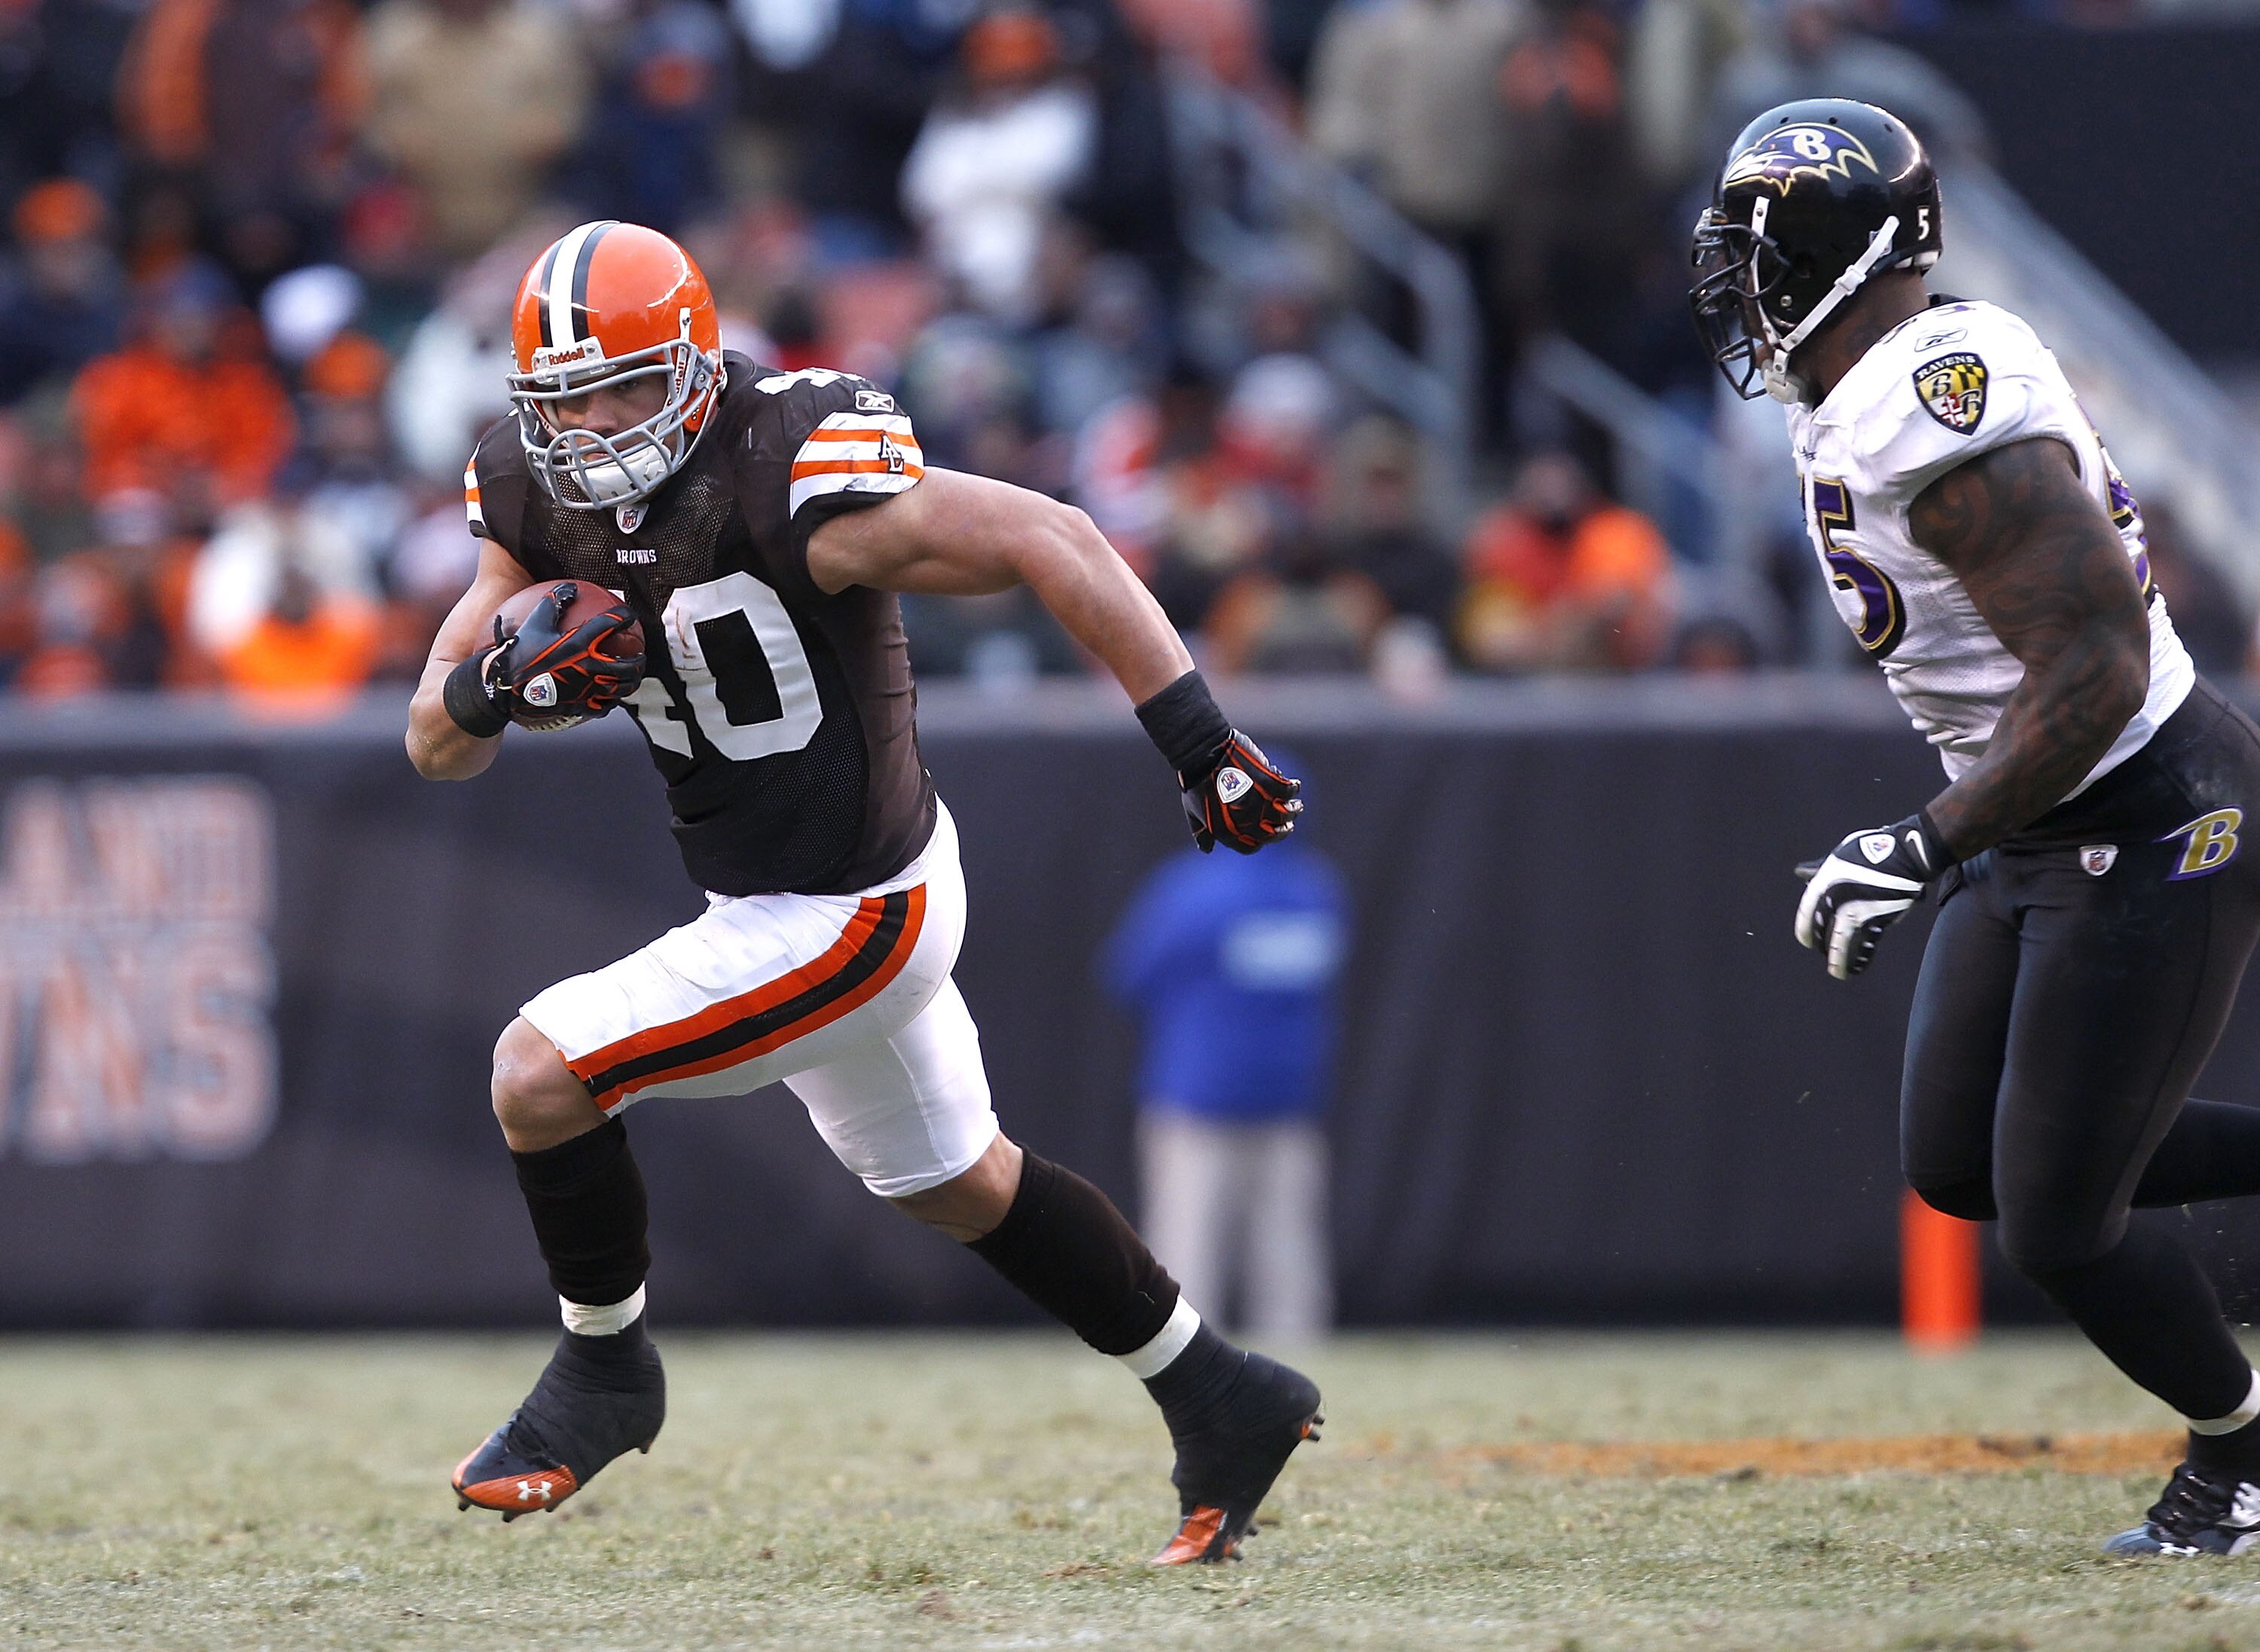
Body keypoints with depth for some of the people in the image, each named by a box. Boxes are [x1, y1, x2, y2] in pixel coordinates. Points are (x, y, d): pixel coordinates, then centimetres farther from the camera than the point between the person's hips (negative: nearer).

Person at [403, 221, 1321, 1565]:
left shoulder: (786, 481, -28)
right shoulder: (542, 501, -5)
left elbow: (1050, 541, -25)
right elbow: (438, 748, 0)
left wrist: (1202, 740, -27)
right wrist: (497, 683, -24)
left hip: (844, 920, -9)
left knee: (541, 1075, -12)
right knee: (956, 1184, 24)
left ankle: (606, 1371, 13)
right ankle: (1224, 1404, 39)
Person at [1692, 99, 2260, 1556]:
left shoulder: (1942, 413, -26)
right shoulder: (1862, 408, 6)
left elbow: (2094, 669, -28)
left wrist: (1927, 847, -26)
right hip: (2039, 837, 10)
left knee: (2060, 1220, -3)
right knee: (1962, 1165, 14)